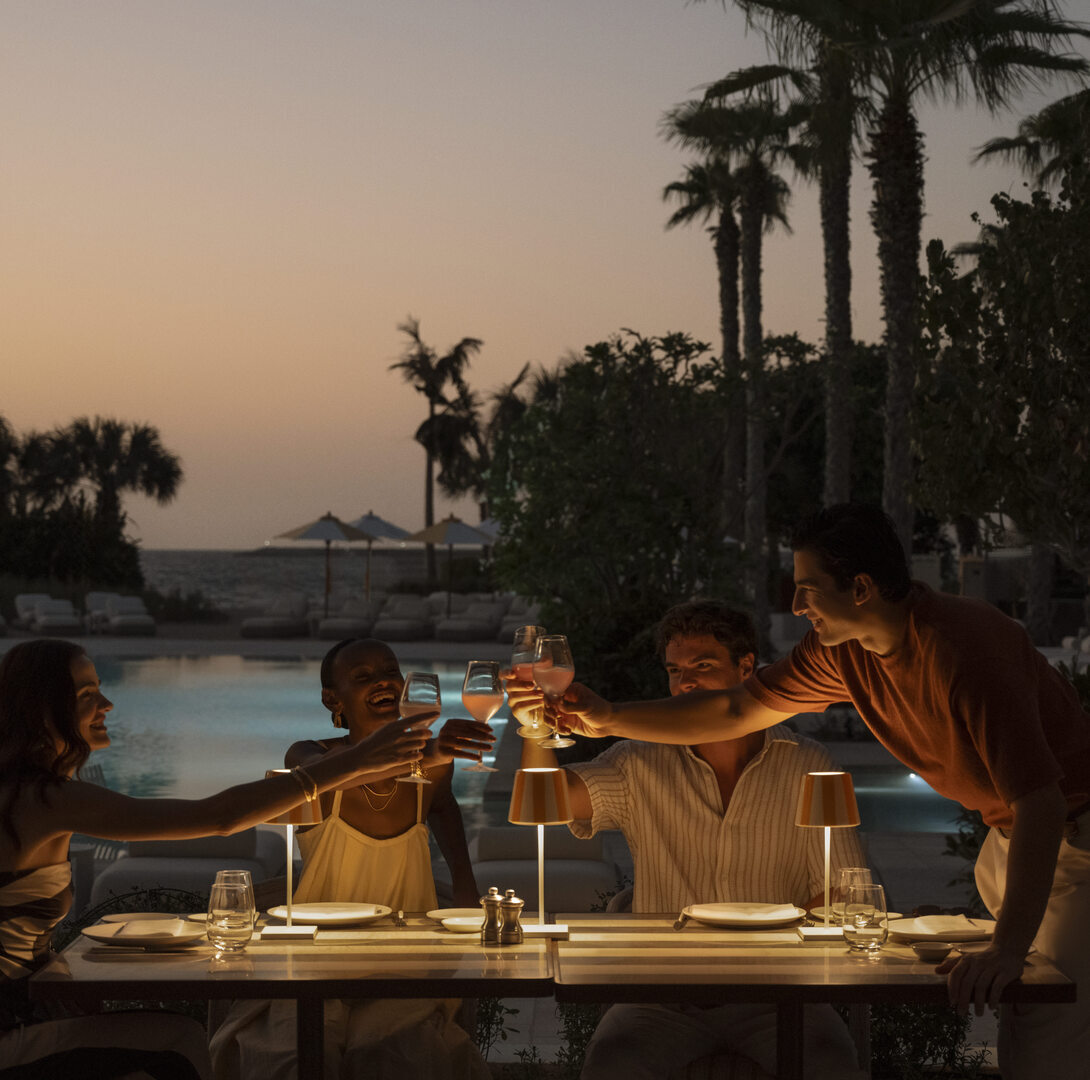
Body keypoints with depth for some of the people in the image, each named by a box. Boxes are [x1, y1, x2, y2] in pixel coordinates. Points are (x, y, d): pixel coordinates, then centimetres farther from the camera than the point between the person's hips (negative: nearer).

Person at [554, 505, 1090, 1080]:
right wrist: (610, 719, 7)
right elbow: (738, 711, 10)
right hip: (1007, 833, 8)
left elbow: (1040, 800, -35)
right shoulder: (841, 650, -5)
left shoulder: (965, 647, -31)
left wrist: (1009, 948, -40)